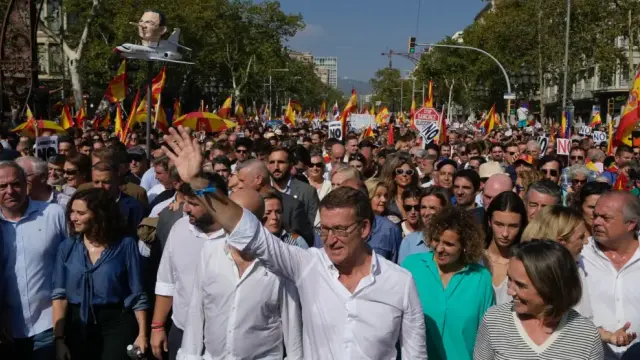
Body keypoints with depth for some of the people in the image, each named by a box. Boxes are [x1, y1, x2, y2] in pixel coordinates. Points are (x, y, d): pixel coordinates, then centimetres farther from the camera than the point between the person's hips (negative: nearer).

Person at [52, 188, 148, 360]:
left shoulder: (125, 245, -6)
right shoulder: (67, 246, 1)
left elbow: (137, 294, -4)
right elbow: (59, 294, -3)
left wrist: (142, 334, -9)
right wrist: (59, 338, -11)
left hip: (117, 322, -3)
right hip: (78, 324, 3)